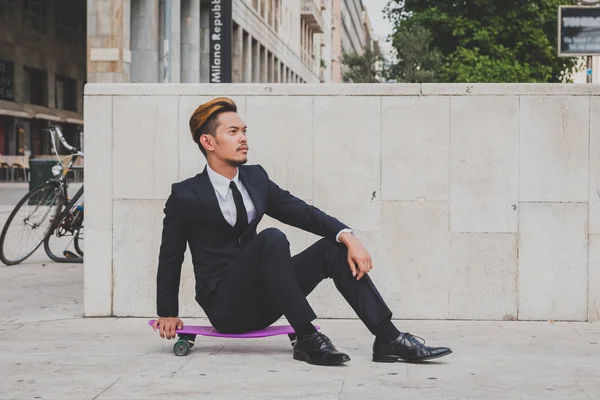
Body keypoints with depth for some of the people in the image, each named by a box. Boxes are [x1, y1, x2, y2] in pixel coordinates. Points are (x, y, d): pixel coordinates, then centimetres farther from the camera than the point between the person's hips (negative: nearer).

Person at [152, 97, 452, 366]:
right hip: (225, 308, -6)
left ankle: (388, 339, -19)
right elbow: (170, 258, 0)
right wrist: (168, 314, 1)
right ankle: (306, 338, -31)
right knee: (271, 239, -32)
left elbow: (302, 212, 2)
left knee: (334, 247, -12)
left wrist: (347, 236, -14)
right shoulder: (185, 196, -8)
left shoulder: (255, 178, 8)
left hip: (261, 302, 6)